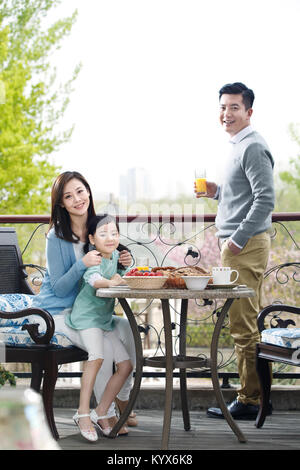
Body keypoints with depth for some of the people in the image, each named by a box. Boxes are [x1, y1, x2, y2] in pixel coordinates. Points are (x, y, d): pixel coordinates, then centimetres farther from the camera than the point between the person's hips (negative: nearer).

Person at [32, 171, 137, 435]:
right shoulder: (57, 237, -12)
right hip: (57, 313, -6)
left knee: (129, 328, -20)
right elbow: (59, 289, -14)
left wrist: (124, 263, -13)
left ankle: (123, 399, -2)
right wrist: (82, 264, -29)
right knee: (104, 343, -29)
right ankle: (106, 414, -13)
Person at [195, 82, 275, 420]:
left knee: (243, 326, -7)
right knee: (247, 324, 13)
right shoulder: (237, 146, 19)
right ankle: (254, 396, 19)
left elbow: (265, 200, -20)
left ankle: (249, 401, -2)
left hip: (246, 246, -11)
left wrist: (237, 239, -19)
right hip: (238, 244, 11)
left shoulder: (253, 148, -12)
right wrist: (217, 192, 15)